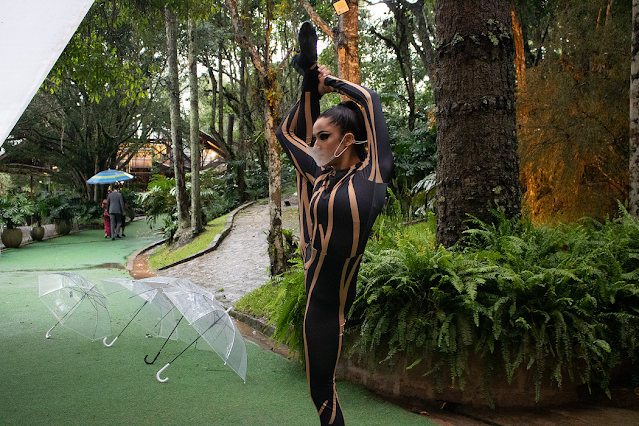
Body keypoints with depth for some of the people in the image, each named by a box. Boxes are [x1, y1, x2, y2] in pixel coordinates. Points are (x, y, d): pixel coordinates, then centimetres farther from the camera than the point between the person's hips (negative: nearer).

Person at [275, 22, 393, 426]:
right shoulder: (322, 176, 4)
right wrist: (315, 84, 14)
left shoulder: (372, 174, -11)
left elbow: (370, 100, -7)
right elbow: (288, 133, 16)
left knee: (321, 388, 8)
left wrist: (333, 81, 8)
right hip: (317, 282, 3)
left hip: (329, 297, -3)